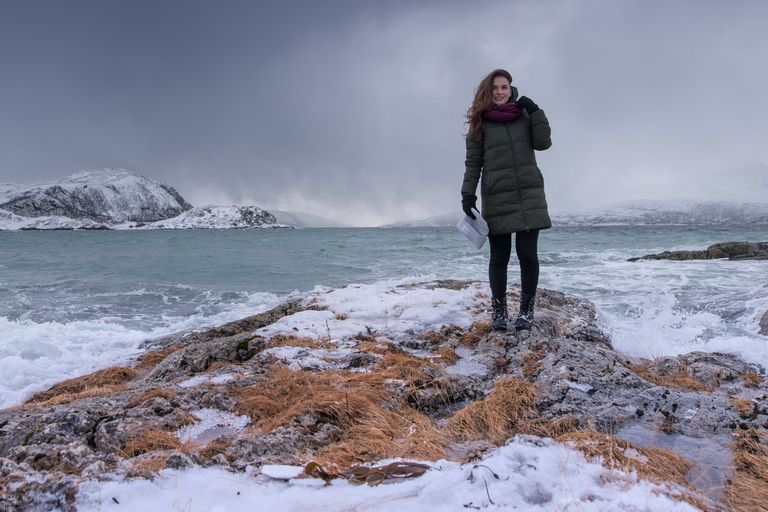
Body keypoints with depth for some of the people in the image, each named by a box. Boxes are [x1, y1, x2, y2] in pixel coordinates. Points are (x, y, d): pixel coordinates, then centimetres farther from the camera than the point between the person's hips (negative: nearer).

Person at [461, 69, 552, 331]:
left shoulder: (525, 116, 13)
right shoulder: (480, 122, 8)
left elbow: (543, 142, 0)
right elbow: (473, 162, 4)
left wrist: (535, 111, -4)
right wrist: (468, 194, -5)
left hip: (529, 196, 1)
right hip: (496, 199, -1)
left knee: (528, 253, -1)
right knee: (499, 256, 1)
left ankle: (527, 309, 10)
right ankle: (499, 309, 12)